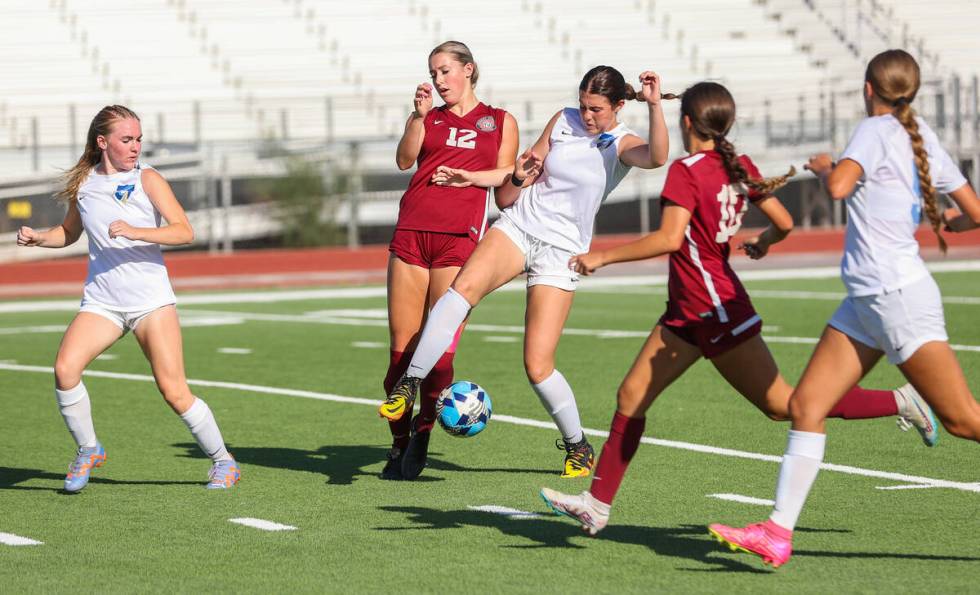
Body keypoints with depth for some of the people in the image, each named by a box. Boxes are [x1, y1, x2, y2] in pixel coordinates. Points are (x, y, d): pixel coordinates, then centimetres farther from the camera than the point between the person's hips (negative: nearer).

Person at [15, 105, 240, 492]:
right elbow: (69, 232, 25)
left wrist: (136, 232, -28)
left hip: (151, 300, -3)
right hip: (101, 301, 3)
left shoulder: (147, 180, -4)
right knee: (65, 367, -20)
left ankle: (223, 461, 10)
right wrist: (38, 238, 6)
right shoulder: (82, 183, 7)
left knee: (174, 391, -9)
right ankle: (88, 450, 1)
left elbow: (184, 232, -15)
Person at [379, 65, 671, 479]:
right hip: (518, 226, 3)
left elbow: (657, 157, -29)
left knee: (538, 367, -8)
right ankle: (408, 385, -31)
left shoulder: (621, 144, -5)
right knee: (465, 285, -30)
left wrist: (654, 106, -40)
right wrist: (496, 177, 7)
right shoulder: (563, 121, 8)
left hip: (561, 252, -3)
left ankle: (578, 446, 17)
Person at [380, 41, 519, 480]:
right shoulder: (427, 118, 18)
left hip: (459, 239, -2)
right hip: (411, 234, 2)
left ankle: (422, 432, 2)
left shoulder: (501, 122, 15)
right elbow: (405, 159, 0)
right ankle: (399, 444, 7)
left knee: (440, 348, -11)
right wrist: (419, 115, -9)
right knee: (401, 348, -1)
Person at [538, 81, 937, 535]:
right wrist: (763, 242, 30)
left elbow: (670, 238, -29)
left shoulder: (686, 172, -19)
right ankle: (597, 505, 9)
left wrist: (602, 256, -22)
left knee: (783, 405, 0)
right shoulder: (740, 167, 5)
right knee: (632, 396, 7)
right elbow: (784, 224, 7)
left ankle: (900, 402, 7)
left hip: (717, 313, -9)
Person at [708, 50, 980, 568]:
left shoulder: (876, 131, -10)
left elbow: (839, 186, -28)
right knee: (805, 407, 3)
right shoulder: (922, 138, 11)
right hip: (867, 301, 9)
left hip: (898, 295, -9)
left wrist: (823, 167, -5)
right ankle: (778, 534, 0)